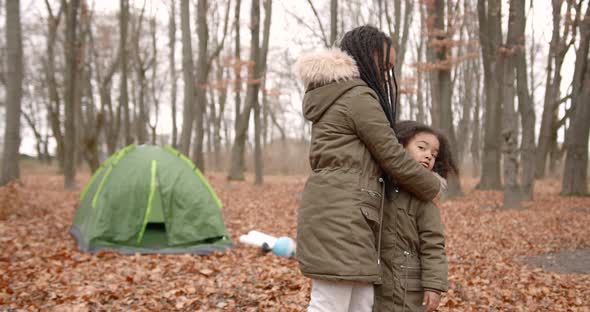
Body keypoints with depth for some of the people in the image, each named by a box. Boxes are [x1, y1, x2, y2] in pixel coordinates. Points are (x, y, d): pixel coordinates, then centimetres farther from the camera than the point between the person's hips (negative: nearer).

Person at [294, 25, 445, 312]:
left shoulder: (330, 99, 22)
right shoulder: (359, 98, -8)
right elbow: (393, 158, -5)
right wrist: (433, 187, 12)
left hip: (331, 211, 10)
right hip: (340, 215, -10)